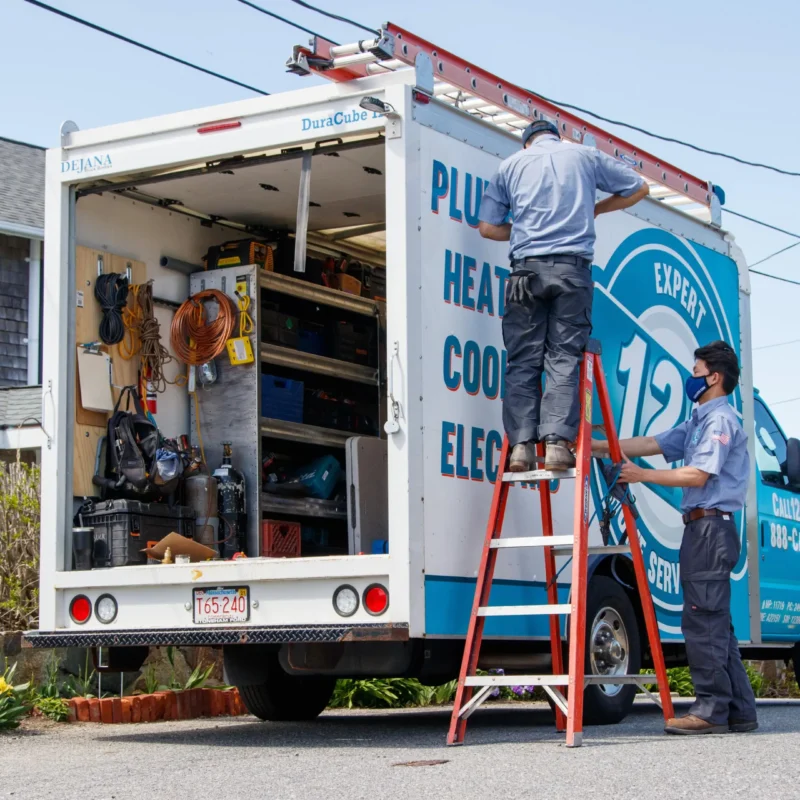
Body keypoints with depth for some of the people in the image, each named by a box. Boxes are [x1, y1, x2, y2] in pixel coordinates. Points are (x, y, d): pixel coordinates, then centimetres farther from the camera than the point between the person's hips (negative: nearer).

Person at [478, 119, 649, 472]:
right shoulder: (585, 156, 17)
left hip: (526, 268, 1)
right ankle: (557, 442, -16)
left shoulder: (512, 164, 18)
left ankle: (521, 445, -8)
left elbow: (487, 226, 13)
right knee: (564, 357, -4)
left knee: (522, 361, 2)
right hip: (572, 268, -1)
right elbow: (638, 188, 25)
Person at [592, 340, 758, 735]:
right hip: (703, 528, 10)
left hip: (710, 526, -10)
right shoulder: (699, 422, 22)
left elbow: (698, 475, -16)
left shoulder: (721, 420, -9)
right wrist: (598, 447, 14)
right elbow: (652, 443, 18)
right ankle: (739, 711, 12)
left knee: (702, 621, -11)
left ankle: (711, 710, -10)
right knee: (715, 624, 10)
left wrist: (642, 476, -13)